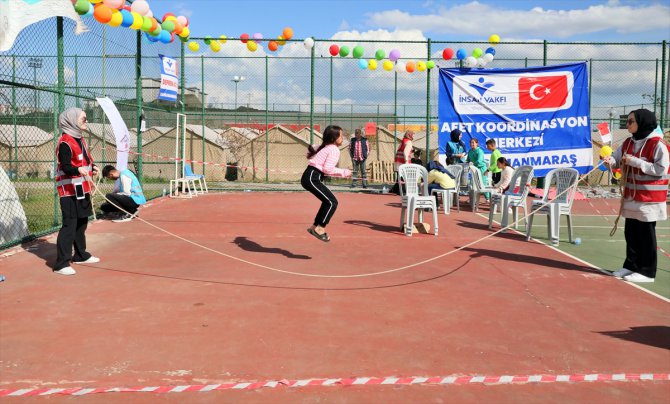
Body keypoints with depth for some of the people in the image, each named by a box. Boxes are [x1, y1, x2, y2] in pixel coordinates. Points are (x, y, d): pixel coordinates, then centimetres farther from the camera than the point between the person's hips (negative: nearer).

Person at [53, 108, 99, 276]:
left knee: (82, 223, 18)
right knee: (69, 225, -10)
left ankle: (80, 255, 33)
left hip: (82, 190, 10)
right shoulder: (65, 143, -16)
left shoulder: (79, 139, 14)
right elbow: (65, 167, -23)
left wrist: (92, 167, 8)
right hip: (69, 191, -10)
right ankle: (61, 264, -7)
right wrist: (79, 170, -41)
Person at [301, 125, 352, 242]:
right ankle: (319, 229, -6)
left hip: (309, 177, 10)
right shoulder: (334, 150, -10)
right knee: (332, 202, -9)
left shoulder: (326, 147, 19)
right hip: (312, 178, -10)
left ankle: (315, 227, 22)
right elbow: (328, 169, -18)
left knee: (328, 201, 17)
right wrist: (344, 172, -10)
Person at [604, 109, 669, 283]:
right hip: (631, 197, 7)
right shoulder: (628, 142, 9)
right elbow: (617, 159, 6)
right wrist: (610, 161, -17)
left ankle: (647, 272, 9)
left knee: (646, 235, 0)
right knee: (630, 233, 12)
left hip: (649, 198, -7)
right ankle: (631, 266, 24)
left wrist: (635, 162, -21)